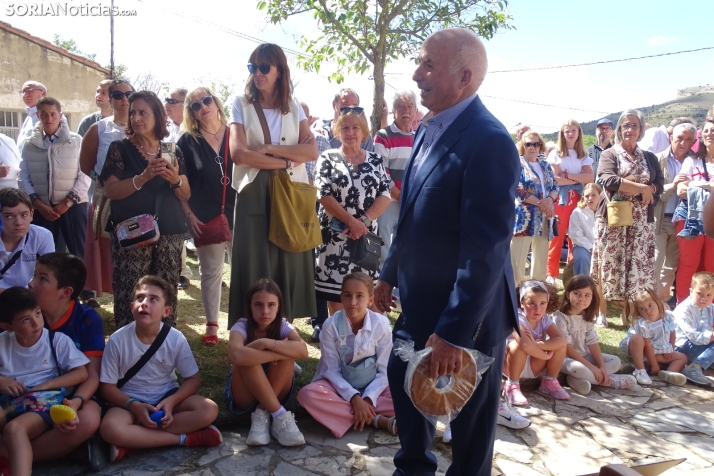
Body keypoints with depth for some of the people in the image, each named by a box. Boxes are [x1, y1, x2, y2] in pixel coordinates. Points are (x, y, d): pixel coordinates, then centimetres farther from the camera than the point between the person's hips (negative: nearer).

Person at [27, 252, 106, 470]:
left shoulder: (87, 319, -10)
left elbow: (92, 375, -12)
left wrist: (76, 402, -31)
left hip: (73, 395, -3)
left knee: (88, 420, -37)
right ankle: (74, 445, -14)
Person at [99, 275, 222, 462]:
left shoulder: (176, 339, -12)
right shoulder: (118, 340, -14)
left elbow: (193, 379, -4)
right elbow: (107, 386, -7)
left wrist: (171, 401, -22)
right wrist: (134, 406, -23)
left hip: (166, 397, 2)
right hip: (130, 401, -2)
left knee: (209, 410, -23)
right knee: (110, 429, -34)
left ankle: (133, 440, -22)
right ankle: (184, 438, -22)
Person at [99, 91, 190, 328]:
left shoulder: (172, 151, 11)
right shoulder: (119, 148, 4)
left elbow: (186, 195, 9)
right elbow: (111, 190, -7)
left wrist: (175, 180, -12)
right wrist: (143, 177, -20)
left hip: (170, 234, 2)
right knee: (130, 299, -7)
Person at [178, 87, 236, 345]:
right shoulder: (187, 141, 2)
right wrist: (189, 215, -5)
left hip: (239, 214, 0)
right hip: (205, 218, 0)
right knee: (211, 271, 8)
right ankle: (212, 324, 22)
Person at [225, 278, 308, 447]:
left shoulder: (283, 326, -12)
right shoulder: (242, 326, -19)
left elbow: (303, 351, -33)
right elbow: (236, 355, -43)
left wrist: (267, 343, -38)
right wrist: (279, 349, -37)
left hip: (276, 393, 2)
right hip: (243, 396, -2)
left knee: (287, 350, -26)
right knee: (247, 358, -33)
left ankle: (261, 415, -21)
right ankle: (280, 416, -28)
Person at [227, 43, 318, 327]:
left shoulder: (294, 107, 11)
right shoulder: (241, 105, 5)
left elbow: (312, 151, -2)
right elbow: (238, 153, -10)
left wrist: (269, 149, -12)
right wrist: (286, 160, -10)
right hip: (254, 196, -2)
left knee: (289, 264, 3)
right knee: (254, 267, -2)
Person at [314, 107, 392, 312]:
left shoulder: (375, 160, 9)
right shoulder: (328, 159, 2)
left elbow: (385, 195, 1)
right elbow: (323, 195, -7)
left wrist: (363, 220, -14)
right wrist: (351, 220, -16)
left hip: (366, 235, 2)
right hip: (335, 235, -2)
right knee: (334, 289, 0)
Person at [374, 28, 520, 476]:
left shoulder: (489, 141, -23)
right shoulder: (430, 129, 5)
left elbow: (487, 248, -26)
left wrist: (454, 331, -25)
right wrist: (391, 273, 16)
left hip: (467, 313, -9)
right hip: (420, 300, 9)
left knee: (469, 417, 12)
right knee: (404, 383, 24)